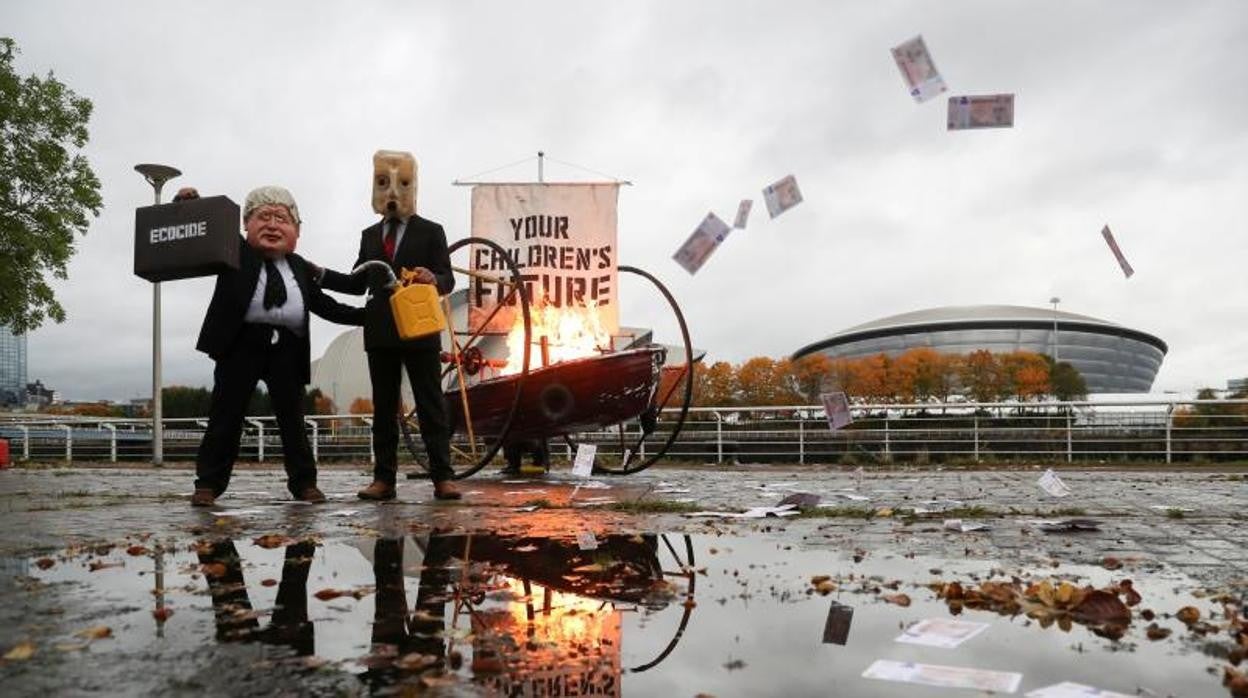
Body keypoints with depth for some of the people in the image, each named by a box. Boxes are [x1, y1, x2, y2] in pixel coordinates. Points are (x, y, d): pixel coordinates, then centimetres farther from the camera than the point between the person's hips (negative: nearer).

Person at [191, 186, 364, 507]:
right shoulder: (233, 253, 5)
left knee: (292, 417, 9)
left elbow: (325, 306, 18)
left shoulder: (300, 267, 15)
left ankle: (304, 483, 19)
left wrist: (367, 315, 11)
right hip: (240, 345, -3)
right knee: (225, 415, 3)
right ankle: (208, 484, 12)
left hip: (287, 349, 3)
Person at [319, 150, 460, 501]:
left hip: (420, 331, -4)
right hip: (380, 333, 5)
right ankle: (383, 478, 11)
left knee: (431, 405, -2)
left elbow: (448, 279, -3)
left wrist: (433, 279, -25)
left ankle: (442, 478, 0)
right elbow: (359, 283, 17)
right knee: (383, 408, 7)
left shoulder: (430, 232, 3)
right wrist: (320, 274, 8)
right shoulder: (370, 235, 16)